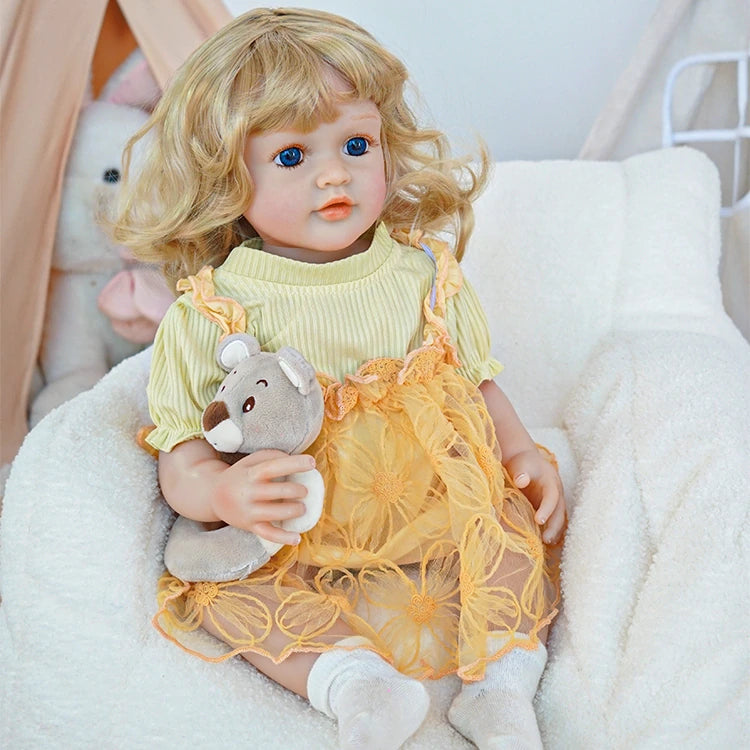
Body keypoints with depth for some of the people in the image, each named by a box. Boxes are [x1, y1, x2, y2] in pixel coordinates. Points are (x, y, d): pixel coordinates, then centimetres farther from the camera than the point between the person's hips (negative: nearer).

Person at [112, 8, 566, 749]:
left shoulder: (424, 275, -1)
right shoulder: (213, 311, -10)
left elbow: (474, 381, 11)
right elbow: (181, 455, -9)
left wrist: (520, 453, -4)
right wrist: (222, 492, -31)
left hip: (433, 513, 2)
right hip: (290, 540, -2)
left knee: (512, 517, -16)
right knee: (215, 583, -23)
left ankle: (502, 678, -14)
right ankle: (351, 679, -30)